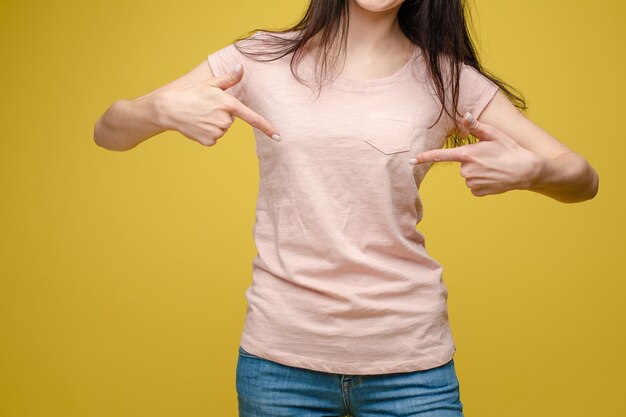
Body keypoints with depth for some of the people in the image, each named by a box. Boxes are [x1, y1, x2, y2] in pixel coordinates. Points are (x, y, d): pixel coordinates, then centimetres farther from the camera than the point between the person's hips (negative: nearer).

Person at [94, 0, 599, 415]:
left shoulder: (447, 78, -1)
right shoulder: (261, 60, -1)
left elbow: (583, 178, 1)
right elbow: (108, 132, 1)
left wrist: (528, 170, -23)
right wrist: (162, 109, -23)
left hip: (411, 362, 0)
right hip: (280, 356, 0)